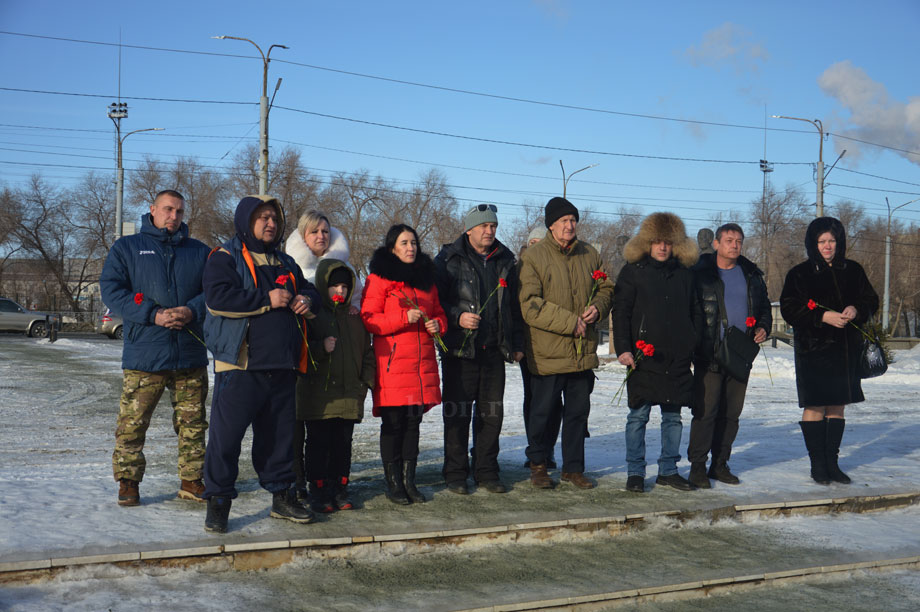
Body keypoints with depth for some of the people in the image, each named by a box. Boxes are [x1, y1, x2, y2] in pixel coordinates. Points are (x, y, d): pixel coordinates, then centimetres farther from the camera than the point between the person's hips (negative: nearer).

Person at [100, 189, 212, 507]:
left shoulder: (200, 251, 15)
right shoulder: (127, 247, 8)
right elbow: (111, 289, -3)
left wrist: (192, 311, -14)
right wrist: (153, 314, -14)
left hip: (191, 356, 2)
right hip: (143, 355, -2)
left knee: (193, 423, 7)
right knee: (132, 423, -2)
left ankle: (192, 480, 18)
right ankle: (128, 481, 13)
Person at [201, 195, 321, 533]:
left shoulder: (285, 263, 19)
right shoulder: (225, 258, -2)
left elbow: (308, 289, 30)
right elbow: (217, 298, -18)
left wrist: (307, 299, 4)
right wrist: (267, 300, -18)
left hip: (281, 367, 6)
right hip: (240, 367, -6)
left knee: (279, 434, 13)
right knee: (226, 435, -4)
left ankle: (281, 496, 25)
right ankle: (218, 501, 8)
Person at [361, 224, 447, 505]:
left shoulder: (426, 278, 19)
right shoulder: (379, 278, 0)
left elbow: (438, 312, 26)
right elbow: (368, 319, -7)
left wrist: (437, 324, 3)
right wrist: (404, 317, -17)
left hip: (423, 359, 5)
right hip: (392, 360, -5)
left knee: (414, 420, 8)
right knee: (393, 421, -3)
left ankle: (409, 480, 16)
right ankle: (393, 482, 7)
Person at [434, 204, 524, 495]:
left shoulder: (504, 261, 13)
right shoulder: (449, 260, 0)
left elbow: (514, 307, 18)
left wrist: (517, 343, 15)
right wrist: (457, 317, -17)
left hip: (494, 351, 4)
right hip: (460, 350, -4)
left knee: (492, 414, 8)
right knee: (458, 414, 0)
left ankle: (486, 472, 19)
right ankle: (455, 474, 11)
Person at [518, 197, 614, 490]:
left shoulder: (589, 254, 8)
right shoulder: (533, 258, -8)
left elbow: (606, 287, 18)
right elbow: (530, 306, -15)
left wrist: (598, 307, -5)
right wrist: (570, 321, -19)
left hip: (583, 351, 5)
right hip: (546, 352, -4)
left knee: (578, 411, 12)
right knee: (542, 411, 7)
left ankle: (573, 467, 27)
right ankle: (538, 464, 27)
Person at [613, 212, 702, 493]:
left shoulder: (684, 273, 14)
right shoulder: (633, 271, 2)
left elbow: (695, 312, 21)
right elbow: (621, 312, -2)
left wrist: (693, 344, 10)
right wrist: (622, 348, -11)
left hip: (677, 358, 4)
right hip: (643, 357, -4)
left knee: (673, 415, 9)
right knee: (638, 415, -1)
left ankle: (668, 470, 20)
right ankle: (635, 473, 8)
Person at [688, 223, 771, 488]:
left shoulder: (751, 274, 13)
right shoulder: (699, 273, -2)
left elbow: (764, 306, 24)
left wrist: (763, 327, 5)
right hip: (709, 355, -5)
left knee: (731, 413, 9)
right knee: (705, 411, -7)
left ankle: (720, 464, 20)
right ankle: (697, 466, 2)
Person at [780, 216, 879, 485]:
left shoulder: (853, 270, 9)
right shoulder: (800, 273, -1)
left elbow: (871, 300, 14)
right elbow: (788, 309, -8)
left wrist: (856, 309, -9)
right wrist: (823, 317, -18)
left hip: (846, 349, 4)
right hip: (813, 349, -4)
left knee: (838, 406, 8)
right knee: (815, 407, -3)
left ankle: (832, 461, 18)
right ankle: (817, 464, 7)